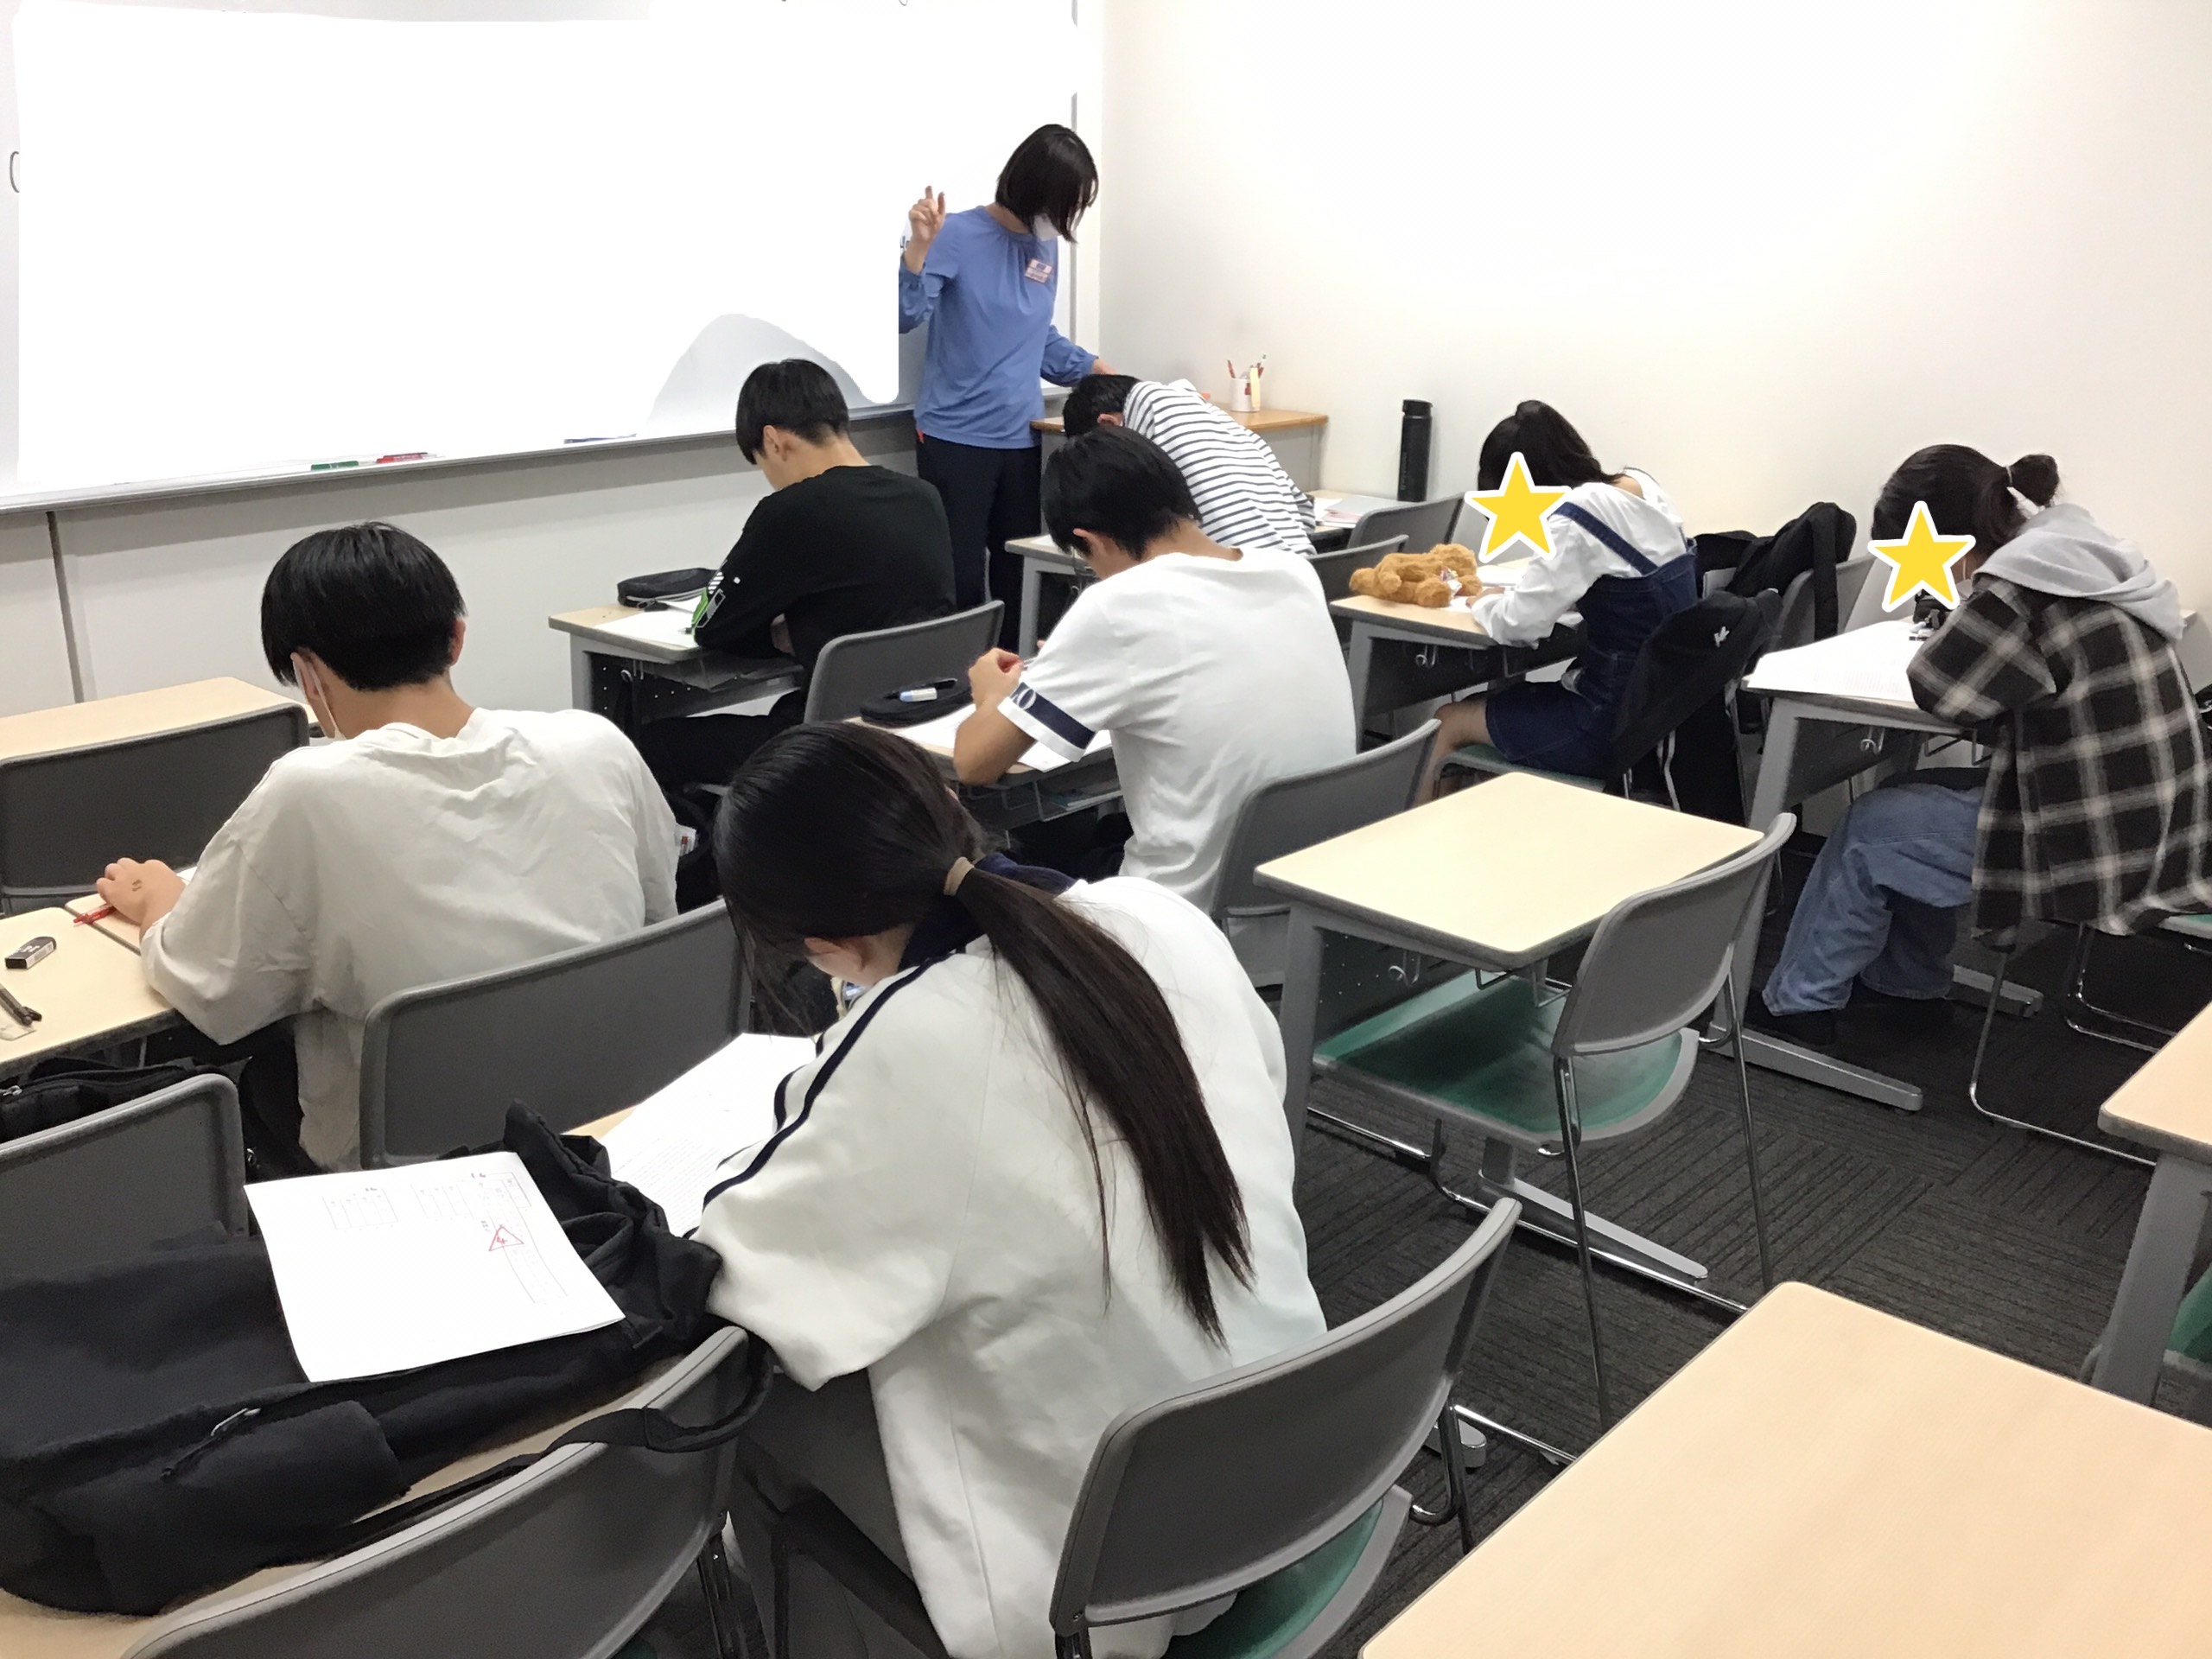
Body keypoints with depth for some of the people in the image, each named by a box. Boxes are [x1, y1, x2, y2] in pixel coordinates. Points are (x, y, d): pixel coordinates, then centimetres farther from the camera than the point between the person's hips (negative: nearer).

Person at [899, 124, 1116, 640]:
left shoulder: (1046, 247, 11)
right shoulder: (958, 236, -8)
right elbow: (903, 318, -17)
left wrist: (1098, 369, 16)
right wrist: (919, 246, -28)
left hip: (1022, 438, 6)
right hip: (956, 438, -6)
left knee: (1018, 575, 9)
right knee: (961, 579, -8)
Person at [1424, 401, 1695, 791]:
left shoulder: (1579, 516, -21)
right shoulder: (1641, 486, 3)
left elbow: (1518, 624, -21)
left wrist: (1484, 602, 1)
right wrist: (1511, 594, 7)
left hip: (1618, 727, -8)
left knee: (1446, 721, 9)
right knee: (1497, 697, 24)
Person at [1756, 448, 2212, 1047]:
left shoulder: (2024, 581, -22)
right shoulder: (2080, 553, 7)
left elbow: (1935, 688, -10)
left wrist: (1966, 615, 5)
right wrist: (1972, 620, 3)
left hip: (2097, 850, -9)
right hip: (2144, 824, 9)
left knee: (1869, 829, 5)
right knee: (1913, 797, 21)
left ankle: (1796, 1003, 19)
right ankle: (1908, 988, 32)